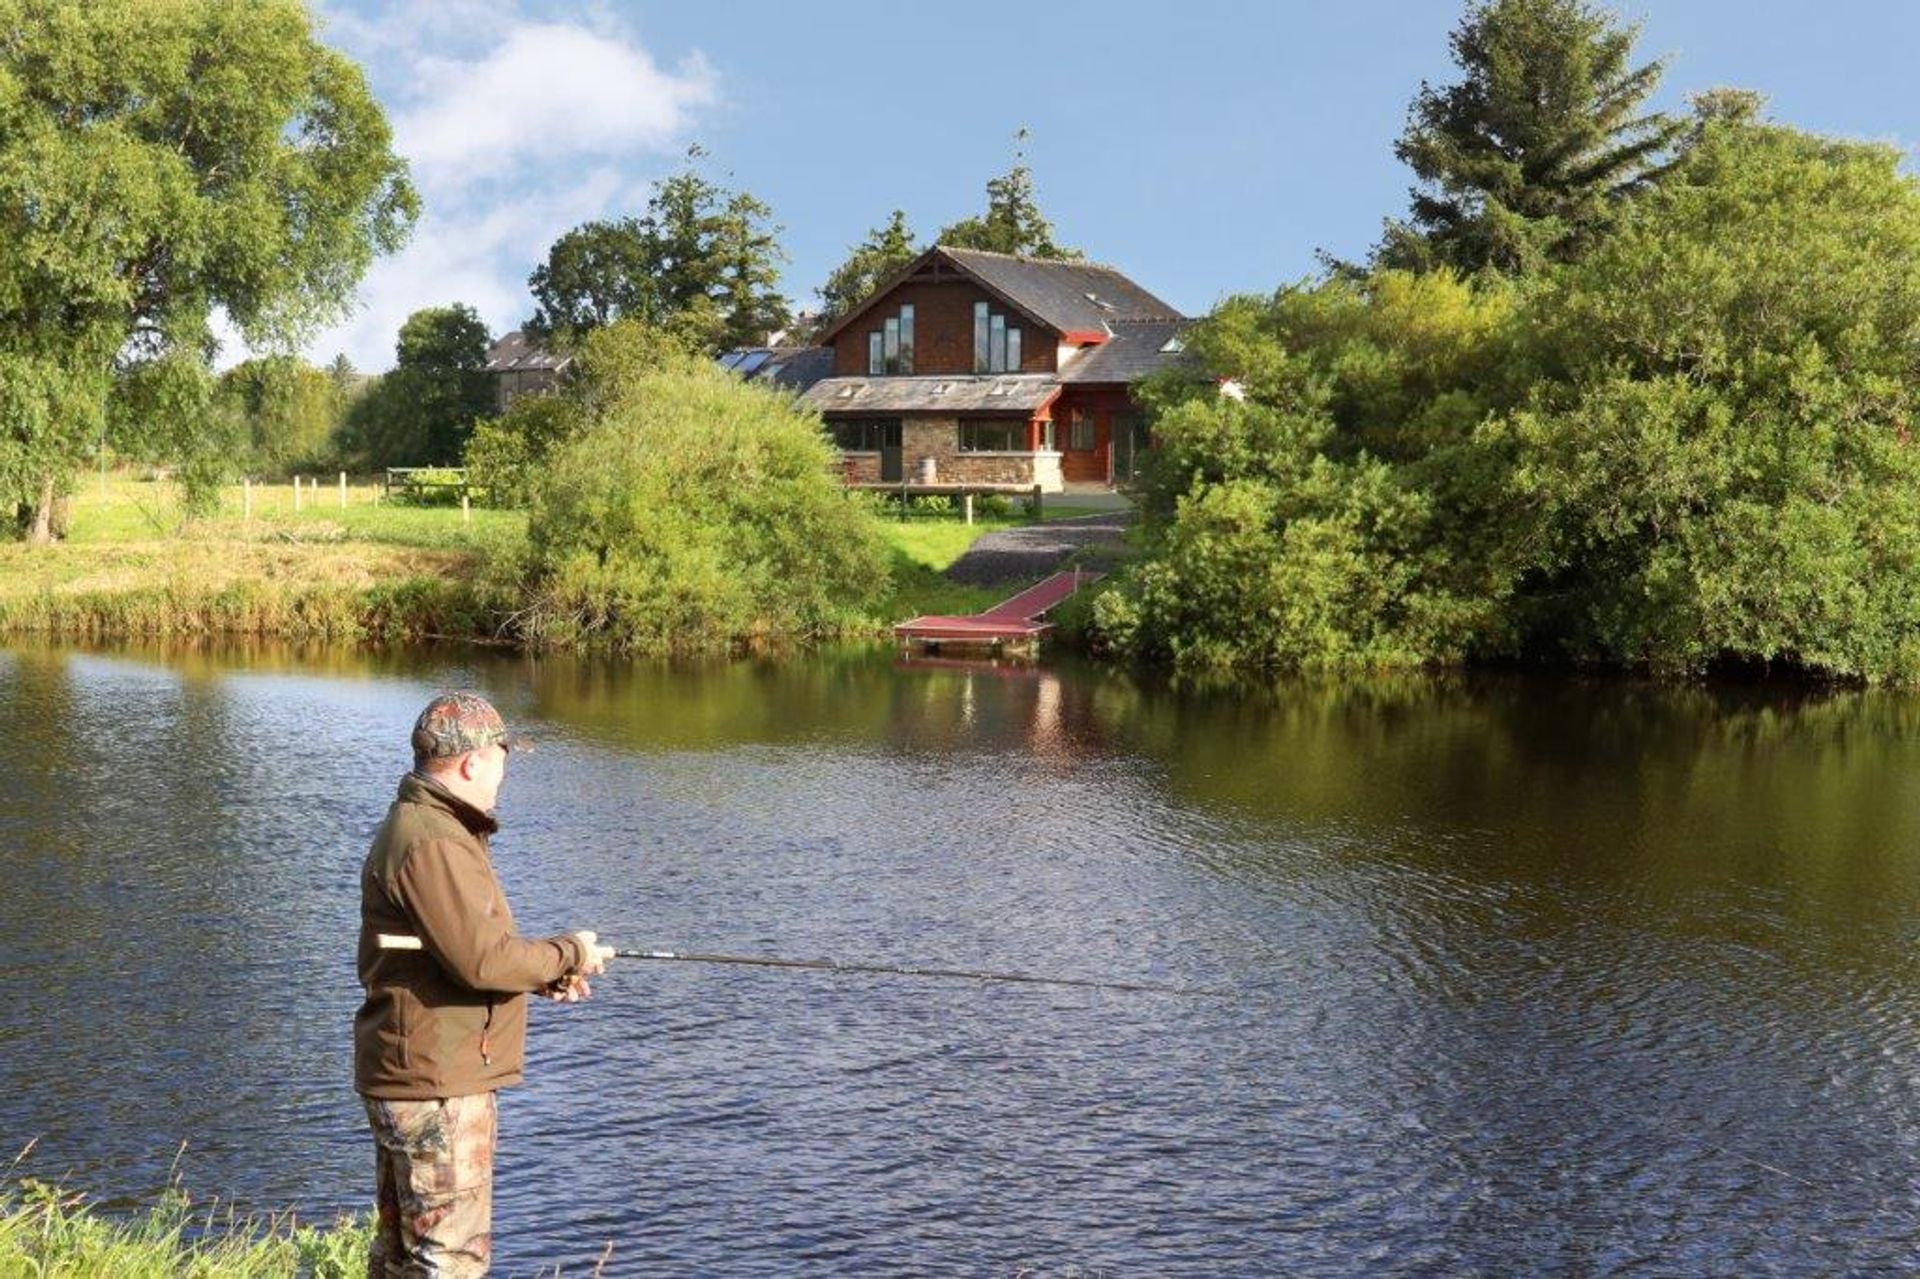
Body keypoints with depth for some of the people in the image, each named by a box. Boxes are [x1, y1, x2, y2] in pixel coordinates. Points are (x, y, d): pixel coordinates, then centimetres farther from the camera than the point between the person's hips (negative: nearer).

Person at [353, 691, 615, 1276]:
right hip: (437, 1083, -11)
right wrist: (567, 955, -10)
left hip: (405, 1077, 11)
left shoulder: (417, 827, 16)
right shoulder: (431, 844, -20)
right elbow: (482, 960, -25)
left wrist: (542, 978, 10)